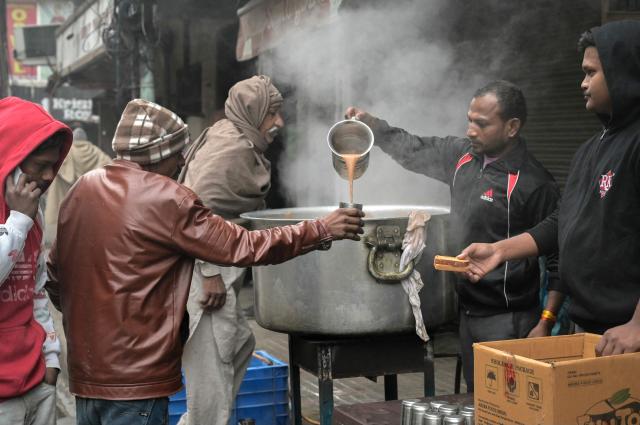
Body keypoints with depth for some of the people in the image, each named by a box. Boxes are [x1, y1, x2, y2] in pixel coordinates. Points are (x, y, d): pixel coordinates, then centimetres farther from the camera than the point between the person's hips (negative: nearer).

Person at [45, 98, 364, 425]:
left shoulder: (82, 189, 7)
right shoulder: (165, 199, -14)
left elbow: (54, 272, 12)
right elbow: (243, 248, -14)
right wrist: (321, 231, -6)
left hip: (84, 370, 8)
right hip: (134, 378, -8)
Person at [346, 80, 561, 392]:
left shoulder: (534, 184, -16)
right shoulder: (462, 155, 5)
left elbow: (558, 260, -14)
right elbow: (413, 150, 21)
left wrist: (544, 326, -17)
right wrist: (369, 123, 8)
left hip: (508, 322, -7)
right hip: (466, 313, 7)